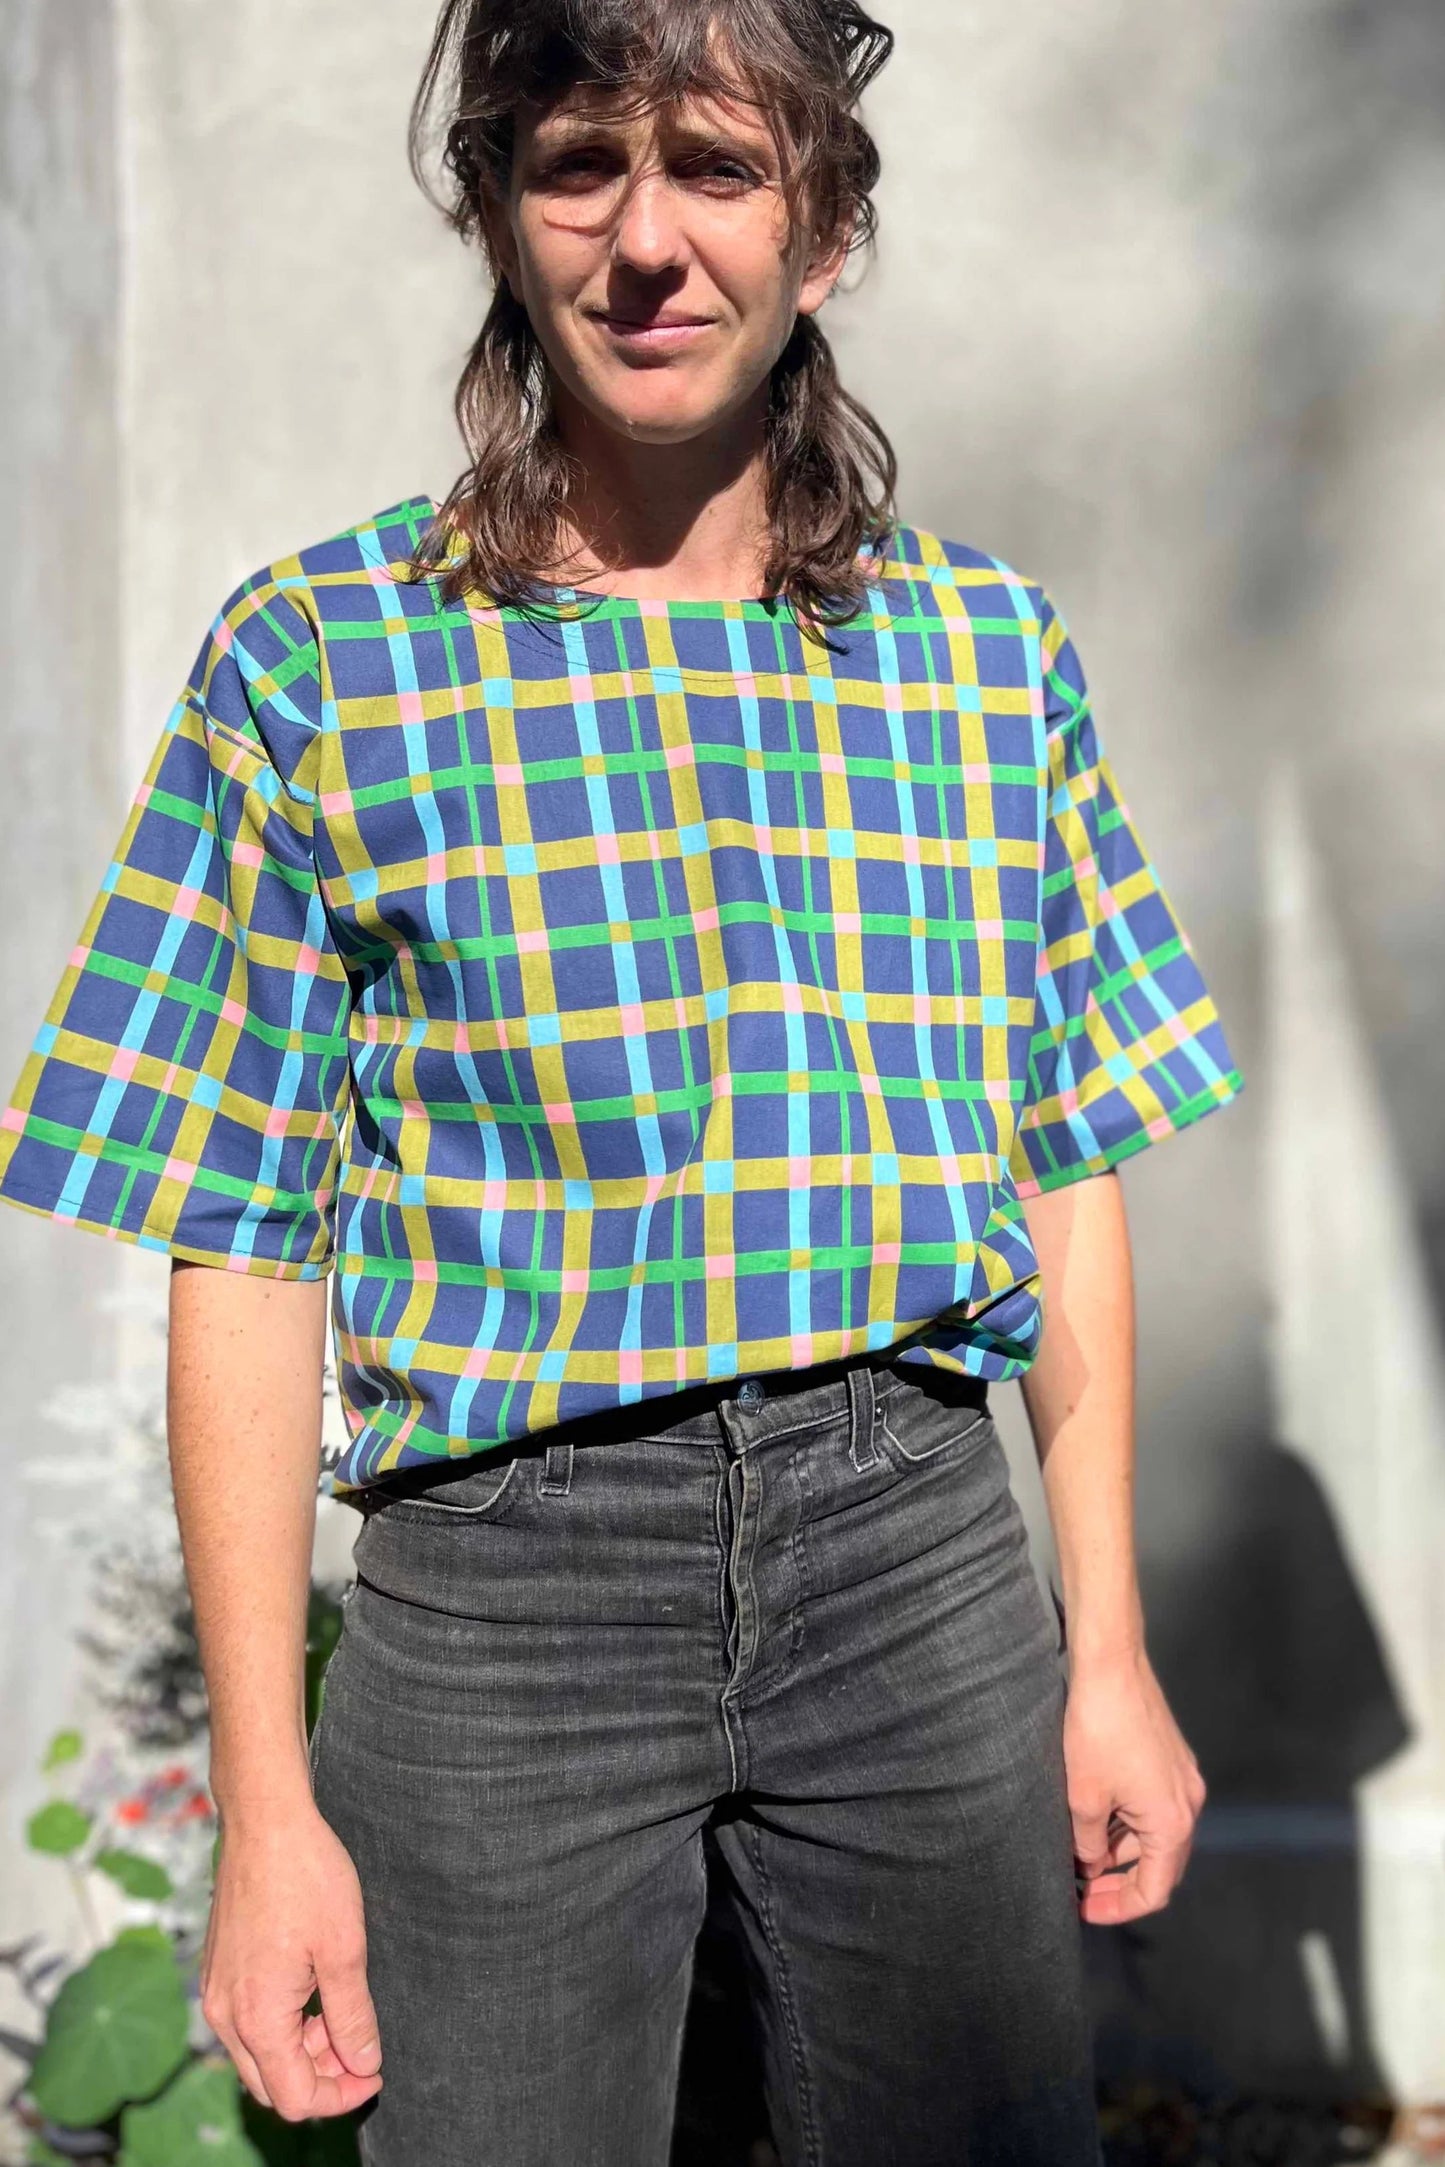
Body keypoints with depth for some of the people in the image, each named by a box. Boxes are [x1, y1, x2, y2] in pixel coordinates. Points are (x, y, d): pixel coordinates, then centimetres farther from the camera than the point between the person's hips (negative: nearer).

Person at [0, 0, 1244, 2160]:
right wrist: (267, 1800, -5)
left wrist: (1110, 1650, 7)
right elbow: (245, 1258, -4)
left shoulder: (991, 646, 5)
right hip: (504, 1585, -2)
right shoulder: (319, 661, -3)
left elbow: (1069, 1178, 9)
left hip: (916, 1536, 3)